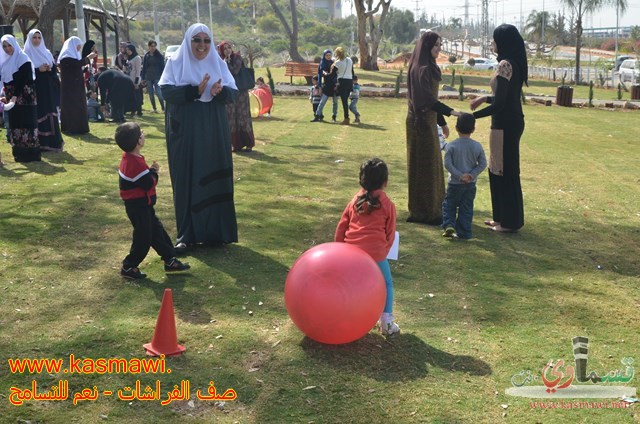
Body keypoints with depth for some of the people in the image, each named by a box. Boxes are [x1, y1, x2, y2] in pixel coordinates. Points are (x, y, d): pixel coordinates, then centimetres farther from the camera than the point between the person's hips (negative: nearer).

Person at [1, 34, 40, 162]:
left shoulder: (22, 58, -7)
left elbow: (24, 79, -13)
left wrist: (15, 95, -18)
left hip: (24, 96, -6)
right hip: (11, 97, 6)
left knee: (26, 122, -7)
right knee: (14, 123, 5)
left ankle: (30, 152, -5)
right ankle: (18, 152, 9)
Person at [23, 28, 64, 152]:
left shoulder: (47, 53, 15)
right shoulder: (26, 54, 0)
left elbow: (55, 69, 11)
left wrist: (49, 68, -10)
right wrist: (38, 70, -18)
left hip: (48, 89, 5)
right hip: (35, 89, -5)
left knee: (50, 113, 4)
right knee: (38, 115, -6)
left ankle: (53, 141, 9)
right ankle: (41, 143, -4)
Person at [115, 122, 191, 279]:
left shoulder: (129, 158, 6)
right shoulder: (136, 163, -26)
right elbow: (149, 184, -23)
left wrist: (150, 170, -4)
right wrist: (154, 171, -6)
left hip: (141, 205, 10)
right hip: (138, 207, -10)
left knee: (157, 231, 15)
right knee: (143, 238, 0)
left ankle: (170, 260, 23)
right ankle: (128, 267, 12)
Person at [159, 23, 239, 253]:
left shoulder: (218, 63, 7)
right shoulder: (175, 63, 1)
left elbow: (234, 93, 0)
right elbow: (166, 90, -12)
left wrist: (219, 92, -22)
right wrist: (195, 90, -24)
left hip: (214, 132, 2)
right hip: (184, 131, -2)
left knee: (214, 178, 4)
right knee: (186, 180, 0)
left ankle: (215, 231, 15)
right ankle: (186, 234, 8)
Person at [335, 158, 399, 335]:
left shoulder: (354, 201, 12)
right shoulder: (387, 205, 3)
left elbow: (341, 228, 12)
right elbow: (390, 234, 7)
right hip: (375, 252, -3)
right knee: (386, 284, 14)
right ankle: (386, 321, 6)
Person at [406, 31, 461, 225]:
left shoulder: (430, 67, 13)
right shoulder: (421, 69, -17)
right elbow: (426, 99, -25)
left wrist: (442, 122, 21)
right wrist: (450, 111, -30)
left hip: (429, 120, 10)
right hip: (421, 121, -10)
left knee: (430, 164, 16)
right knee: (424, 165, -4)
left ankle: (432, 208, 26)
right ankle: (423, 212, 4)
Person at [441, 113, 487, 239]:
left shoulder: (451, 145, -11)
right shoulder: (477, 146, -4)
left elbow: (447, 164, -16)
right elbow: (483, 164, -5)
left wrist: (460, 175, -13)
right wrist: (472, 174, -7)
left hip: (455, 183, -2)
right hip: (471, 184, 2)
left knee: (449, 204, 14)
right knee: (466, 208, 10)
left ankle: (449, 224, -4)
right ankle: (464, 232, 11)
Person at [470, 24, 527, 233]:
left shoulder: (505, 65, -18)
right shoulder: (513, 63, 12)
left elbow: (500, 103, -21)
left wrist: (472, 116, -18)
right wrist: (485, 98, 22)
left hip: (505, 124, -10)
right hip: (511, 121, 10)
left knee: (505, 171, 0)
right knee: (498, 170, 17)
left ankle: (510, 222, 10)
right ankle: (502, 217, 27)